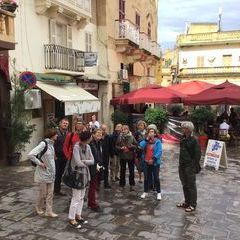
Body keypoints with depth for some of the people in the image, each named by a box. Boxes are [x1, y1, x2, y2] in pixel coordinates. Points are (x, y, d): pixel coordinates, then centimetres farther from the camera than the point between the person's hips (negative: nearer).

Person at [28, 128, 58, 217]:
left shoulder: (51, 144, 3)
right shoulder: (43, 144, -21)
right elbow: (31, 155, -27)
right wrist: (40, 163, -19)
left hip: (51, 173, 7)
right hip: (43, 173, -7)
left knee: (50, 193, 9)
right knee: (43, 193, 9)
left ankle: (49, 211, 17)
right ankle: (39, 208, 33)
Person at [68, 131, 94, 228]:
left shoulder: (87, 147, 3)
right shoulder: (76, 147, -19)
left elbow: (92, 161, 0)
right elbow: (78, 163, -22)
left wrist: (83, 161, -15)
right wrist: (87, 163, -4)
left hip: (85, 174, 7)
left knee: (81, 197, 15)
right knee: (76, 197, -1)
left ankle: (78, 215, 28)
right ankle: (71, 219, 12)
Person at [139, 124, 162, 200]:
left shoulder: (158, 141, -8)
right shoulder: (145, 140, 5)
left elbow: (159, 151, -15)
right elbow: (141, 146, -12)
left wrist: (153, 159, -21)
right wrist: (147, 139, -17)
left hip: (155, 163, -4)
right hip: (146, 162, 4)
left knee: (156, 178, 5)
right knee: (146, 178, 14)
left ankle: (158, 193, 19)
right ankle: (145, 192, 28)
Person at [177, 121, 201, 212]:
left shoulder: (194, 140, -14)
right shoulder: (183, 139, 9)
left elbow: (197, 154, -13)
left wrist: (194, 166, -15)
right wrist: (180, 163, 14)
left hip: (190, 167, -7)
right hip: (182, 166, 8)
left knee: (191, 186, 3)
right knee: (185, 185, 16)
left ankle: (193, 205, 14)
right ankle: (187, 202, 30)